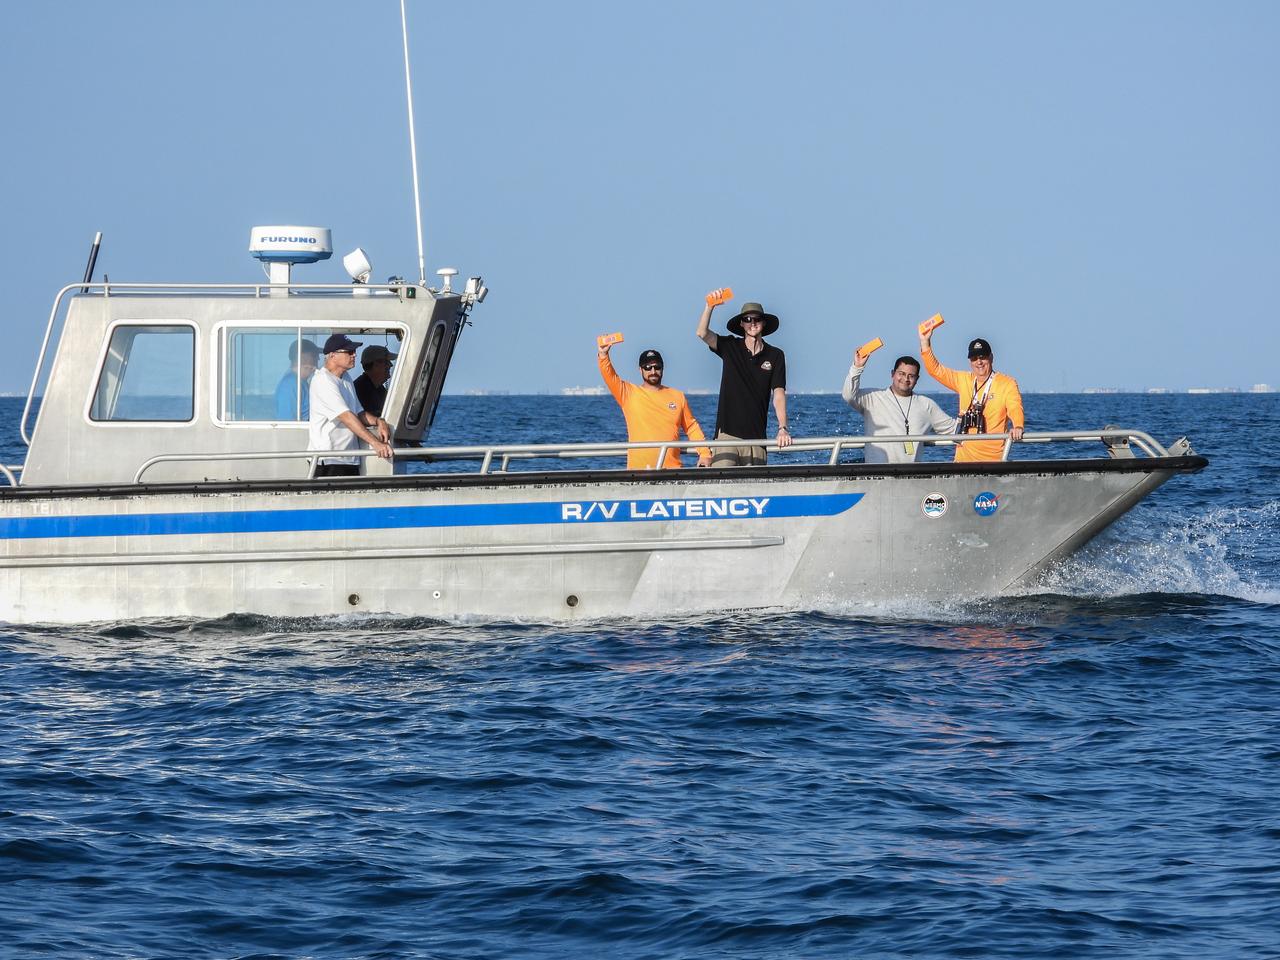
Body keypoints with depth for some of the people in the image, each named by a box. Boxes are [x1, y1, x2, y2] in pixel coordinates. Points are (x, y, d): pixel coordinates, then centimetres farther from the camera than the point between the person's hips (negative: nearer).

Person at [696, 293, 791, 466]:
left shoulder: (775, 356, 7)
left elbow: (779, 394, 0)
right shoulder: (730, 347, 8)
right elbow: (702, 333, -8)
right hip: (727, 432, -1)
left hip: (756, 437, 1)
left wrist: (783, 429, -14)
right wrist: (710, 306, -23)